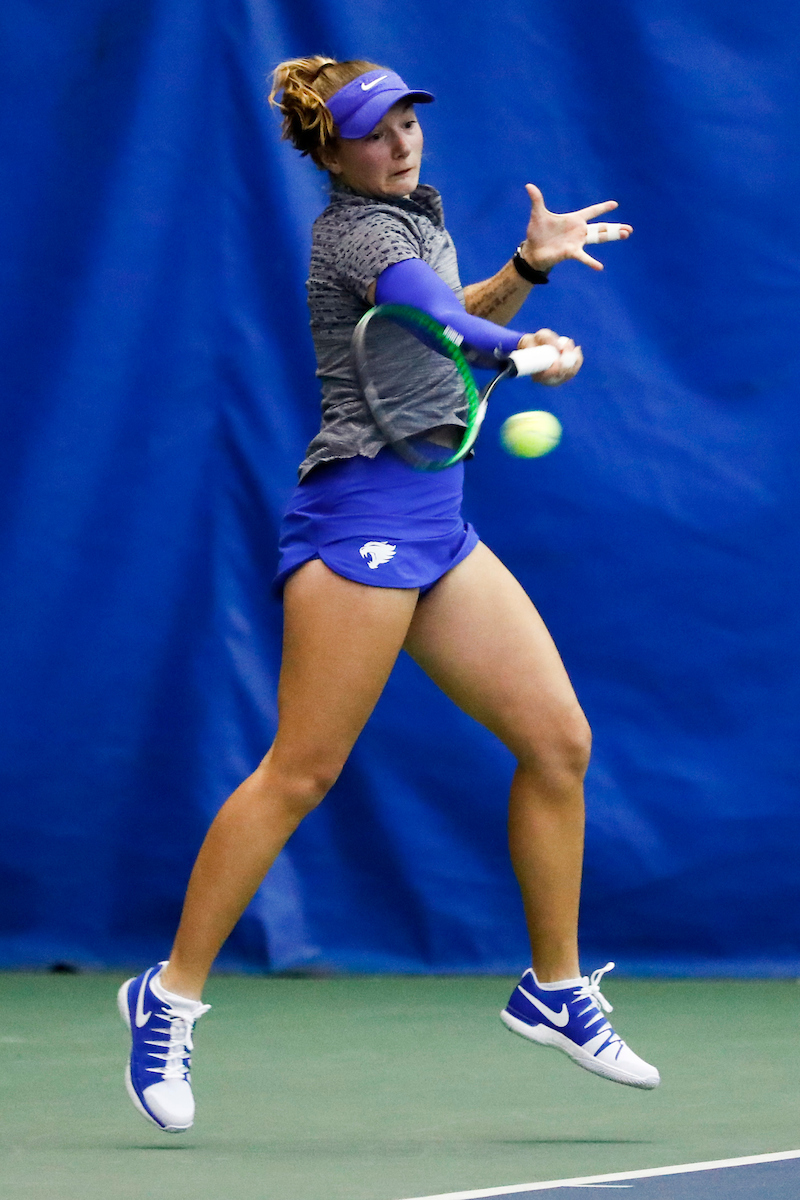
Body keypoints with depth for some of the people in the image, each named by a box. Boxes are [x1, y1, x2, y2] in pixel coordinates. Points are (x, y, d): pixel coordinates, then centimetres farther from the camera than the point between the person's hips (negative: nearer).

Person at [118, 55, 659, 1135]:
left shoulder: (409, 216, 19)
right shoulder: (358, 229, -8)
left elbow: (445, 323, 34)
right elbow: (438, 325, -26)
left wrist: (528, 266, 21)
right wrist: (531, 350, -39)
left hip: (435, 521, 9)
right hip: (362, 509, -9)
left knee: (558, 740, 3)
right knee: (302, 771, -13)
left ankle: (555, 990, 13)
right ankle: (171, 994, -7)